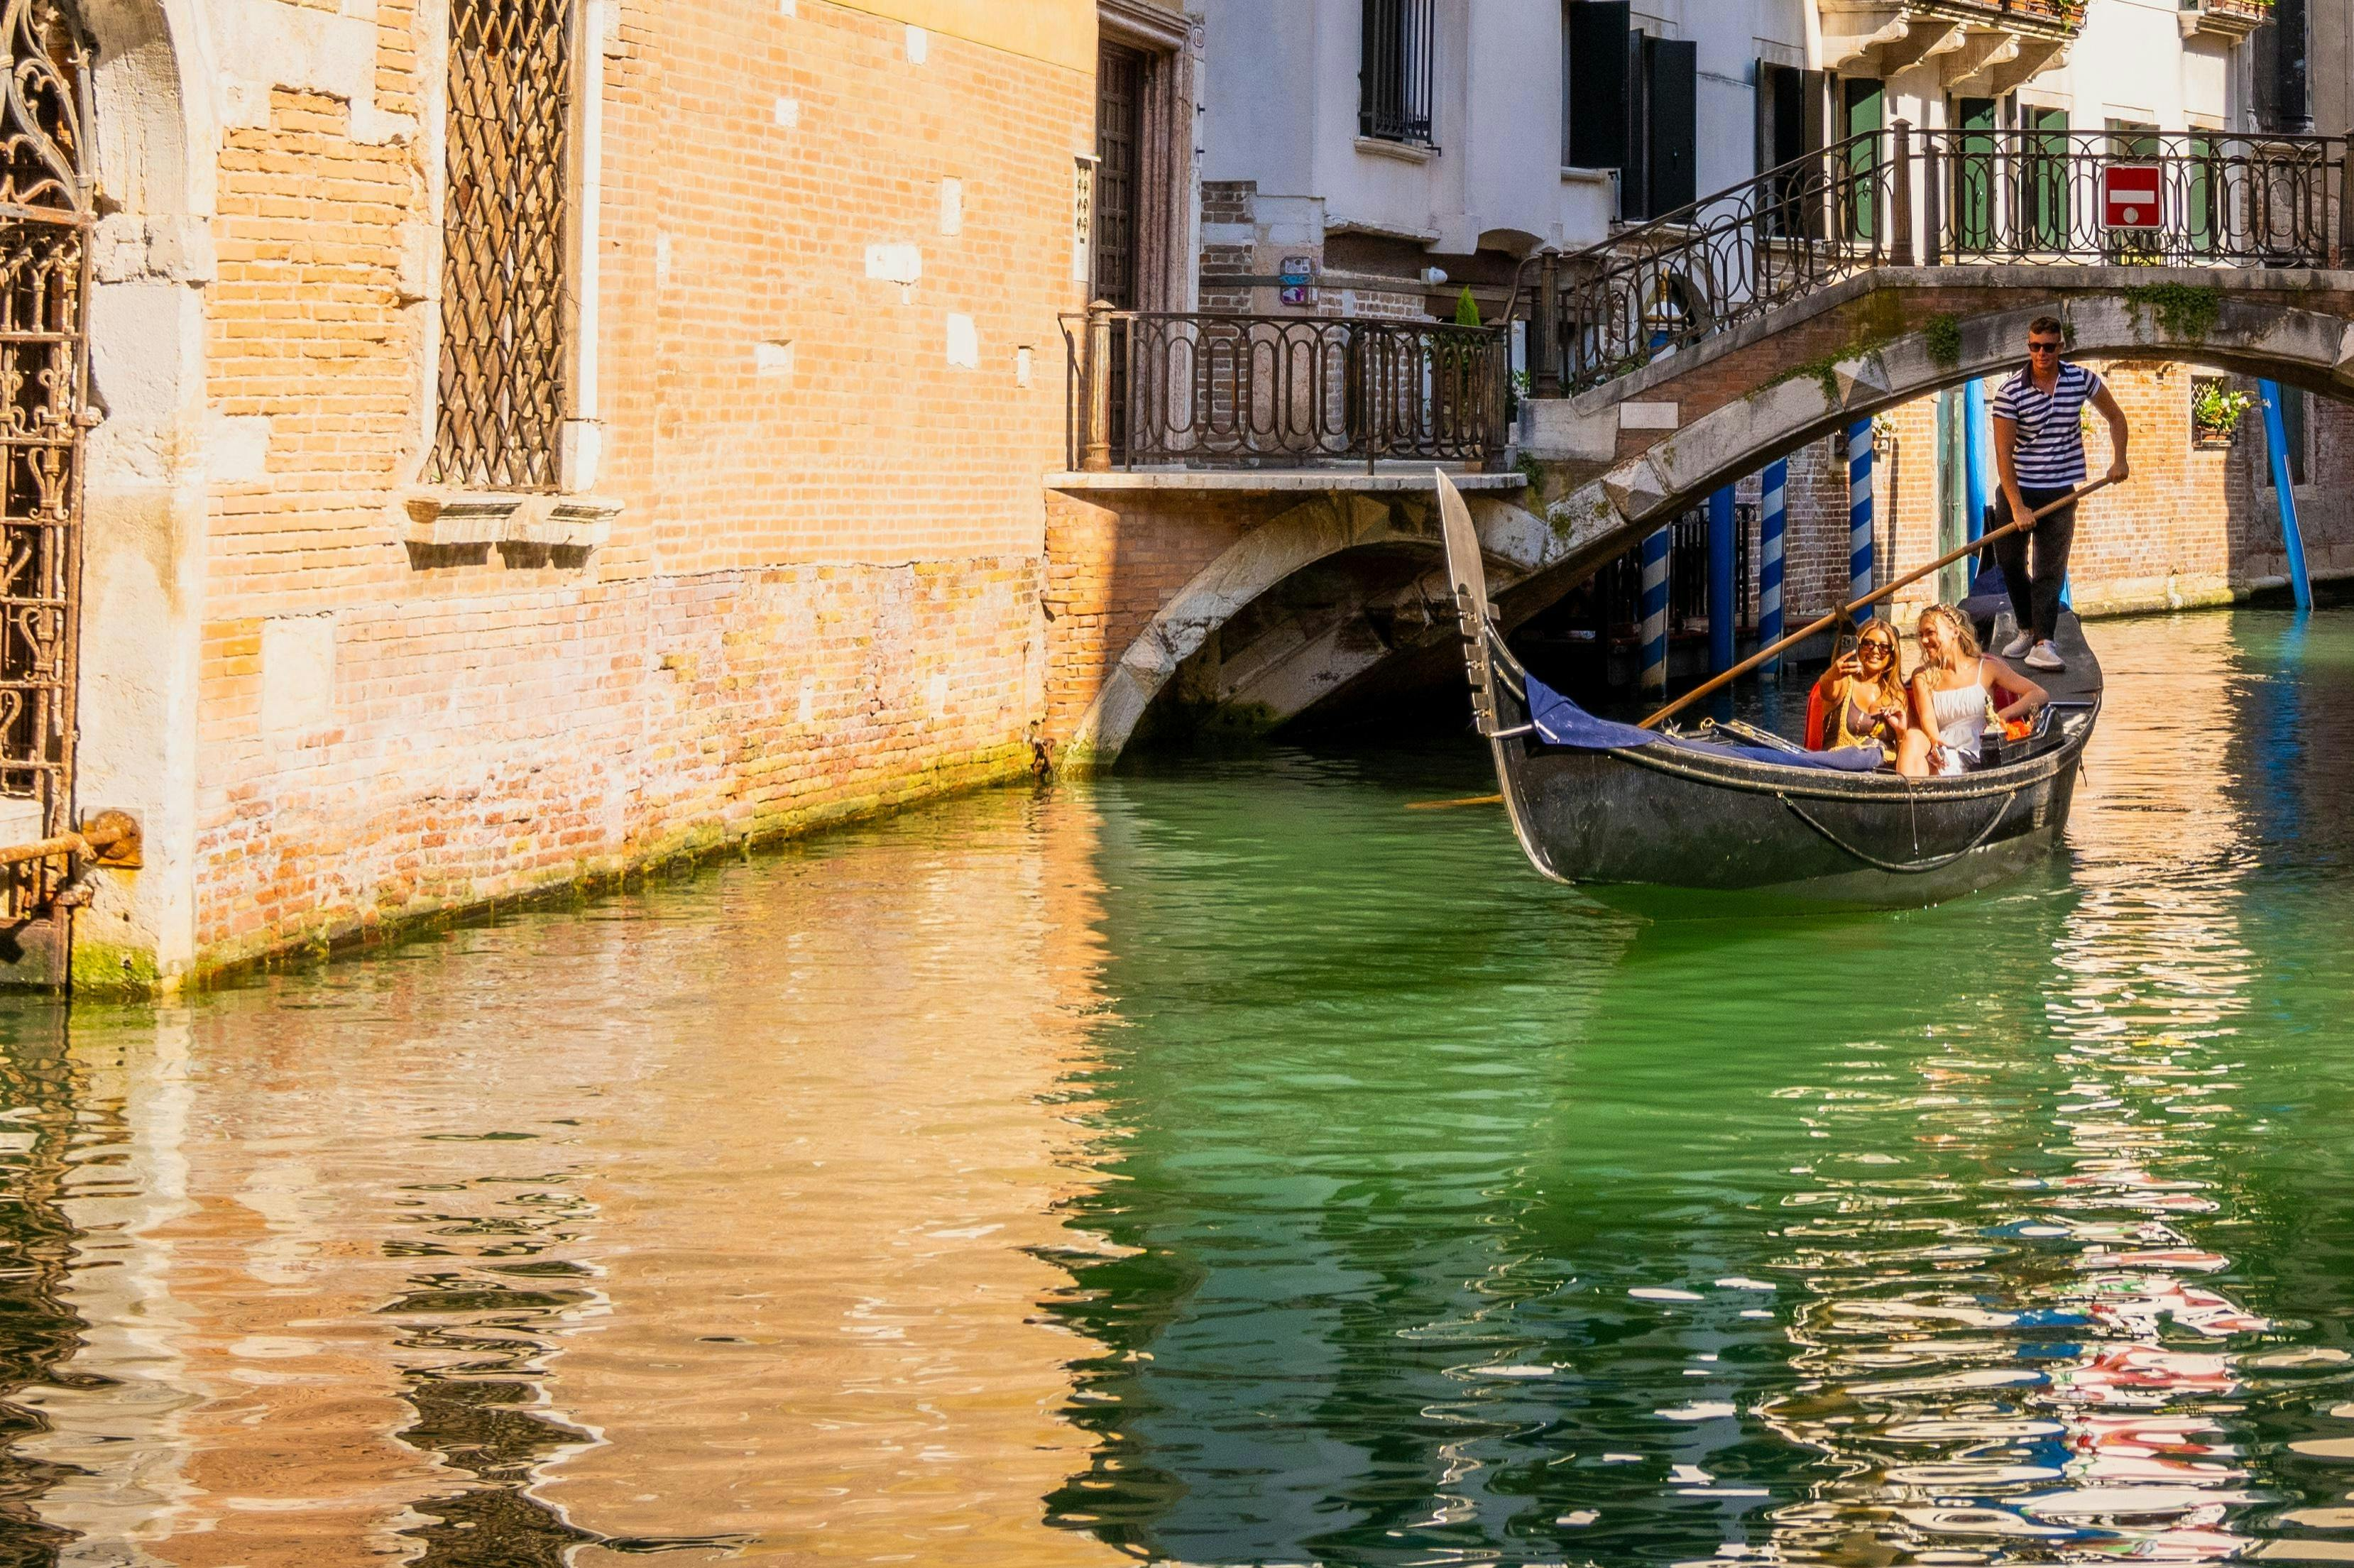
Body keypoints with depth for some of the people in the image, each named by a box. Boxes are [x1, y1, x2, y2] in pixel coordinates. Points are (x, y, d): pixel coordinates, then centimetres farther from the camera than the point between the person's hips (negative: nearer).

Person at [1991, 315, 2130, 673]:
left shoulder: (2081, 380, -2)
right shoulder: (2010, 393, -10)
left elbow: (2116, 417, 14)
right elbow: (2003, 452, -14)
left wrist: (2118, 460, 0)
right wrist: (2017, 506, -21)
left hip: (2060, 492, 0)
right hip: (2018, 489, 0)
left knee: (2051, 570, -5)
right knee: (2009, 561, 6)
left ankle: (2044, 643, -11)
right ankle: (2028, 629, 26)